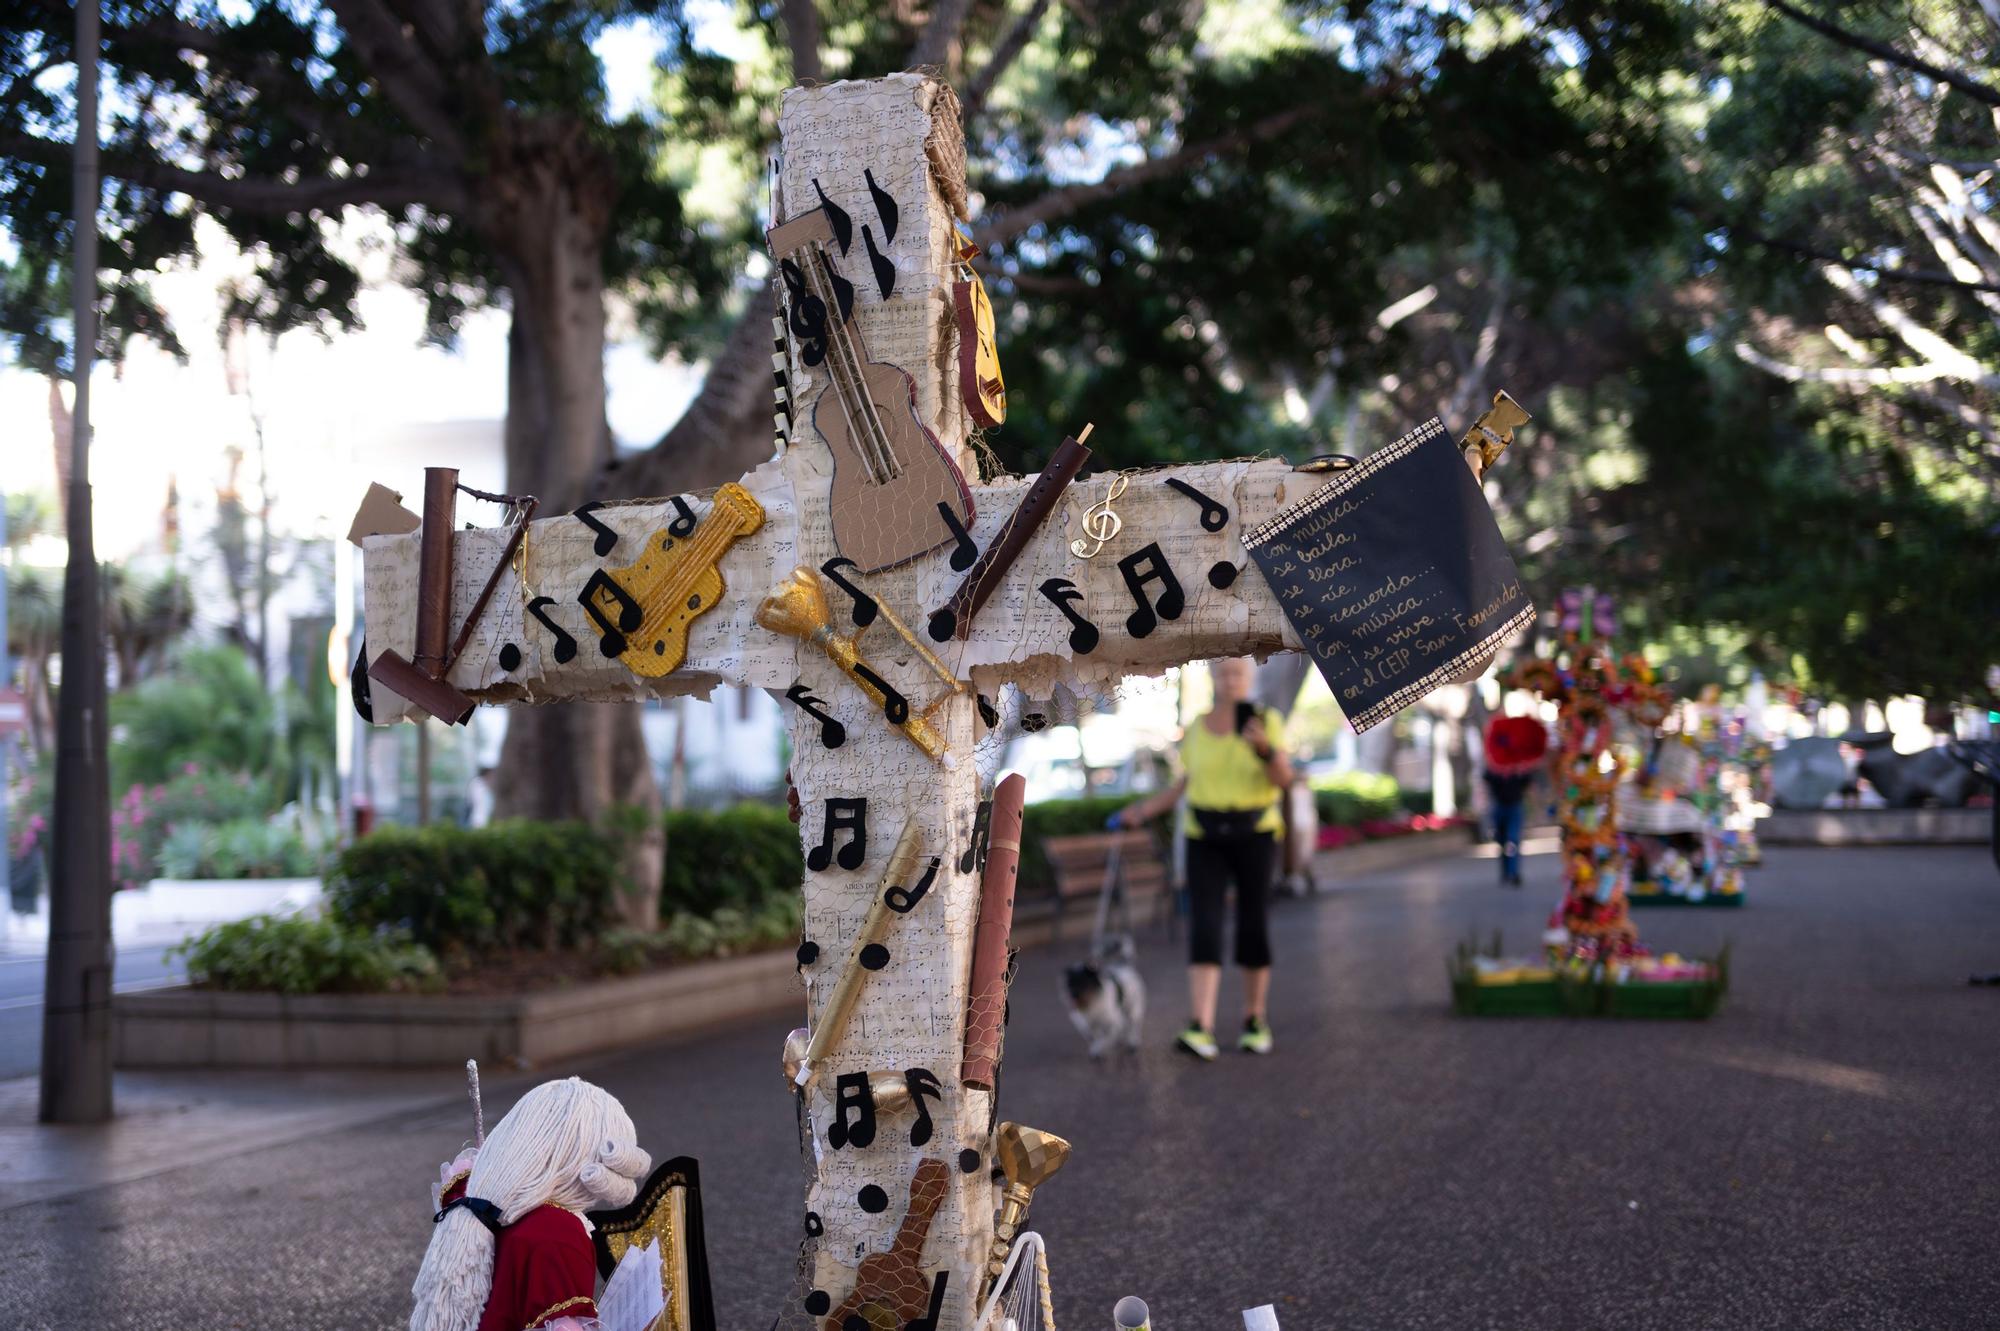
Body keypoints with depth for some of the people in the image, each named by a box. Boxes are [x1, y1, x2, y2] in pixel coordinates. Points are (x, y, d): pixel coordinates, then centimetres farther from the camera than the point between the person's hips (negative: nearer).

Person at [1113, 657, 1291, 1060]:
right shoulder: (1197, 729, 5)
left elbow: (1284, 779, -13)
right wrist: (1144, 809, 5)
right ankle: (1201, 1031, -22)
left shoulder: (1267, 721, -4)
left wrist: (1265, 748, -32)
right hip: (1205, 841, 2)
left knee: (1253, 929, 4)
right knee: (1203, 931, -12)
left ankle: (1255, 1020, 24)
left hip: (1256, 836, -1)